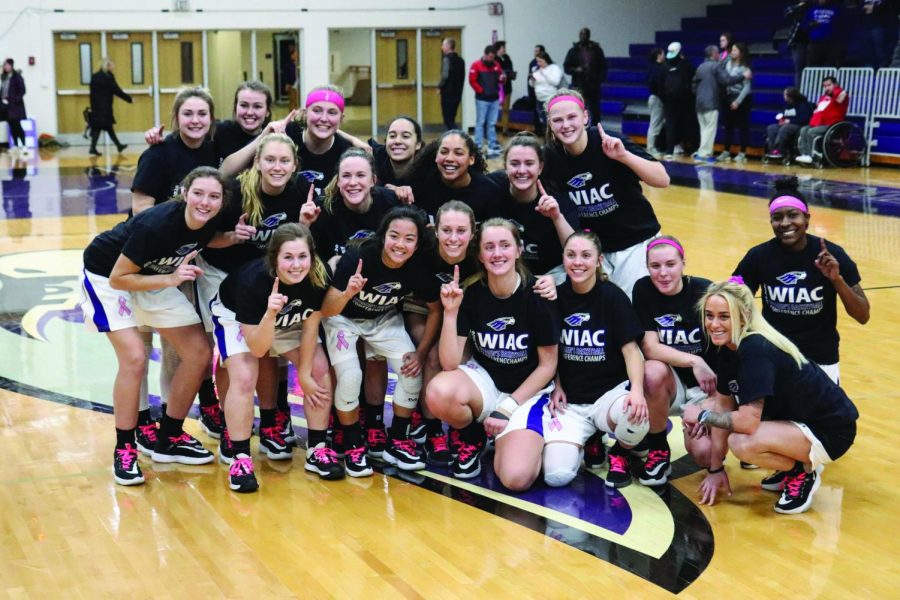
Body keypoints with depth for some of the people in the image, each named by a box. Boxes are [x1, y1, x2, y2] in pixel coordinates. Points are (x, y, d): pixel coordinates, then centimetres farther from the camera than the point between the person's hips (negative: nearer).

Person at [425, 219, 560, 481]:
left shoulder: (537, 295, -15)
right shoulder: (471, 294, -9)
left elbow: (548, 365, -7)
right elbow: (450, 363, -14)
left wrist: (506, 408, -12)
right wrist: (451, 312, -26)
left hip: (528, 391, -2)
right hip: (484, 379, 2)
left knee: (515, 477, -26)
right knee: (439, 392, -34)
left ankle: (504, 439, 11)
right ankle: (473, 437, 0)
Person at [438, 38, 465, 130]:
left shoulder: (447, 59, -12)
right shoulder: (460, 60, 13)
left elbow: (445, 75, -21)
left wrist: (440, 87, -8)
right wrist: (459, 90, 18)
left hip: (448, 93, -8)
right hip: (457, 93, 8)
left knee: (448, 120, -6)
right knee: (451, 119, 15)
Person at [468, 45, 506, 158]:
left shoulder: (496, 65, 9)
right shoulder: (476, 65, -6)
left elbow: (500, 79, 15)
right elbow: (472, 81, -9)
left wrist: (502, 78, -7)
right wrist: (481, 91, -10)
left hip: (494, 99, 5)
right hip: (482, 99, -5)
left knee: (492, 124, 8)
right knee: (480, 123, -1)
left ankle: (492, 147, 11)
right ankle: (478, 148, 0)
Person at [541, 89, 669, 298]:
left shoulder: (611, 145, -21)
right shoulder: (551, 157, -11)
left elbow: (663, 180, -27)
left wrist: (624, 156, -39)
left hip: (635, 244, -3)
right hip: (591, 248, 3)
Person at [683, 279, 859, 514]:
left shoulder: (755, 349, -27)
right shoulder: (729, 349, -1)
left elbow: (747, 421, -32)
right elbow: (725, 408, 4)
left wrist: (702, 415, -16)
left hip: (830, 429, -9)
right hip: (796, 417, 9)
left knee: (742, 443, -29)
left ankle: (803, 473, -1)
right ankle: (794, 464, 15)